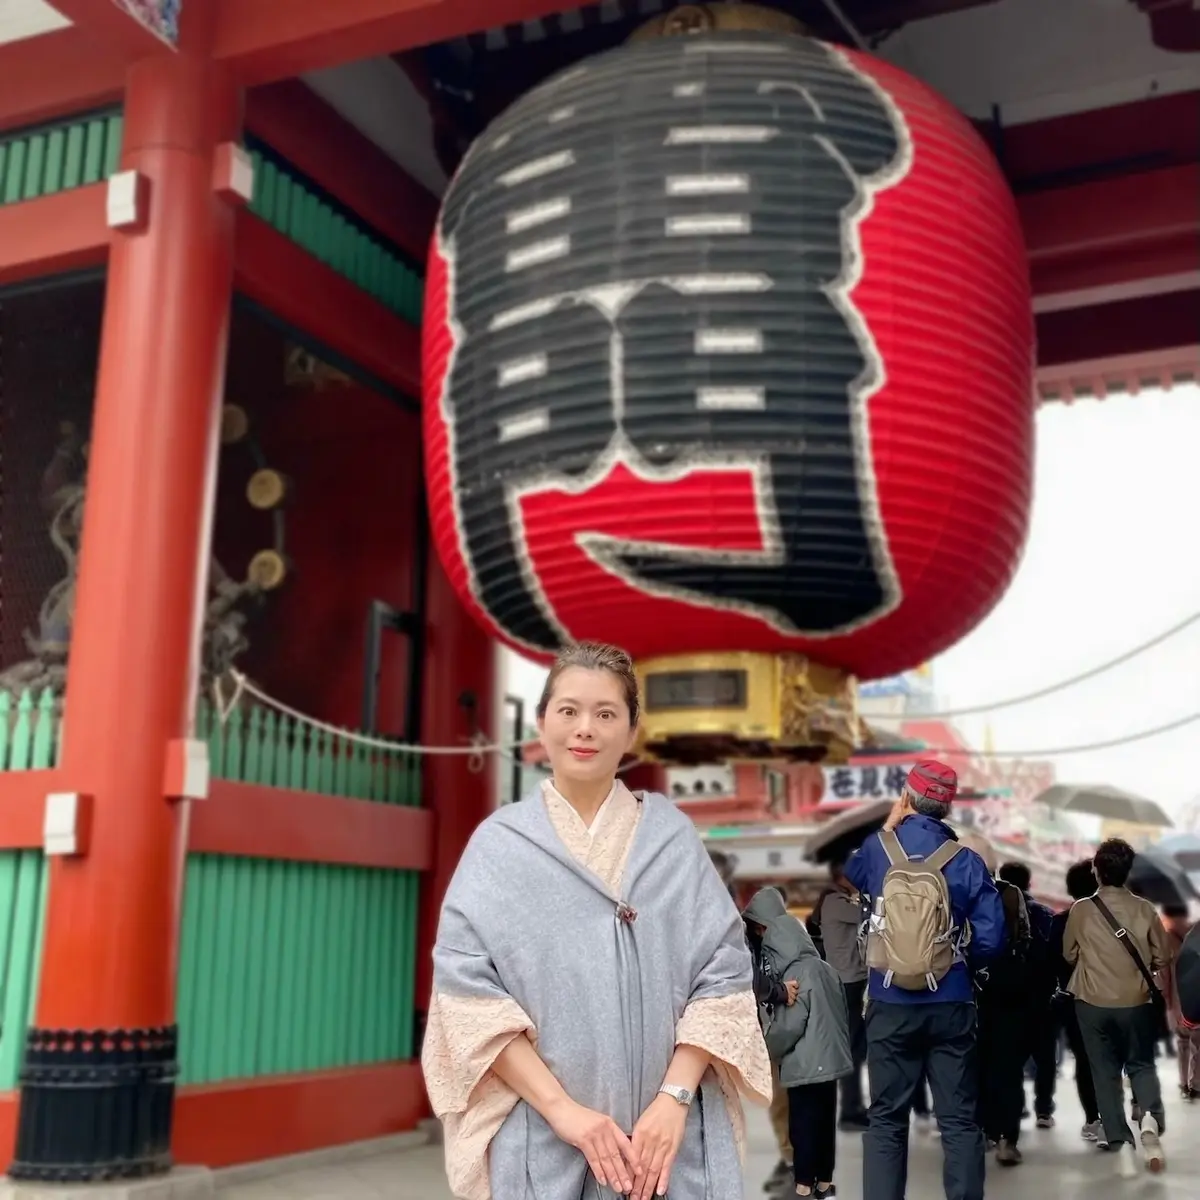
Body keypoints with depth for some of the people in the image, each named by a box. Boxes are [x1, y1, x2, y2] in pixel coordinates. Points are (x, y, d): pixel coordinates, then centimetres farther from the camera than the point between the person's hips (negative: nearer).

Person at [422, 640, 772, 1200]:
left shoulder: (672, 835, 4)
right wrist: (560, 1107, -14)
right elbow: (468, 991, -6)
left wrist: (674, 1096, -11)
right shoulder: (498, 843, 1)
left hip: (672, 1135, 1)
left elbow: (724, 970, 0)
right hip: (541, 1140, -1)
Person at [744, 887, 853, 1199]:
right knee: (824, 1120, 14)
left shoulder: (798, 974, -17)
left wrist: (768, 1048, -3)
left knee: (803, 1122, 1)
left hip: (805, 1063, -8)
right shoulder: (824, 968, 6)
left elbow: (789, 1026, -19)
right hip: (829, 1057, 8)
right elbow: (840, 1012, 11)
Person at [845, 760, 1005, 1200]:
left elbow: (852, 876, 22)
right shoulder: (967, 861, -4)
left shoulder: (877, 849, -2)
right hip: (950, 1005, 0)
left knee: (886, 1119, 8)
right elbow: (991, 939, -5)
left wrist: (888, 827, 23)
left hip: (890, 1005, 0)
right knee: (958, 1118, 7)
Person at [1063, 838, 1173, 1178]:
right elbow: (1163, 957, 3)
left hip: (1093, 1003, -1)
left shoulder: (1081, 910, -7)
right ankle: (1151, 1117, -11)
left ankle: (1121, 1143, 1)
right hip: (1136, 1002, 1)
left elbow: (1069, 955, 5)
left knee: (1105, 1073, 9)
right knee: (1141, 1064, 16)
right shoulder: (1144, 909, -5)